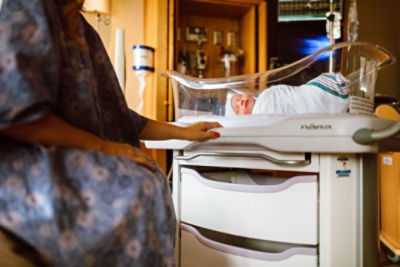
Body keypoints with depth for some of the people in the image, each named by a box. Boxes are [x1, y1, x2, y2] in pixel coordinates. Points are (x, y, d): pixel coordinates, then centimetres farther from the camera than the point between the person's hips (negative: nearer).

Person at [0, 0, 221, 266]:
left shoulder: (84, 32, 14)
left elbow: (114, 114, 14)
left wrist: (183, 132, 13)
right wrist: (103, 147, -21)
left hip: (66, 154, 8)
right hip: (21, 160, -8)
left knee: (151, 178, -8)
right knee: (138, 190, -24)